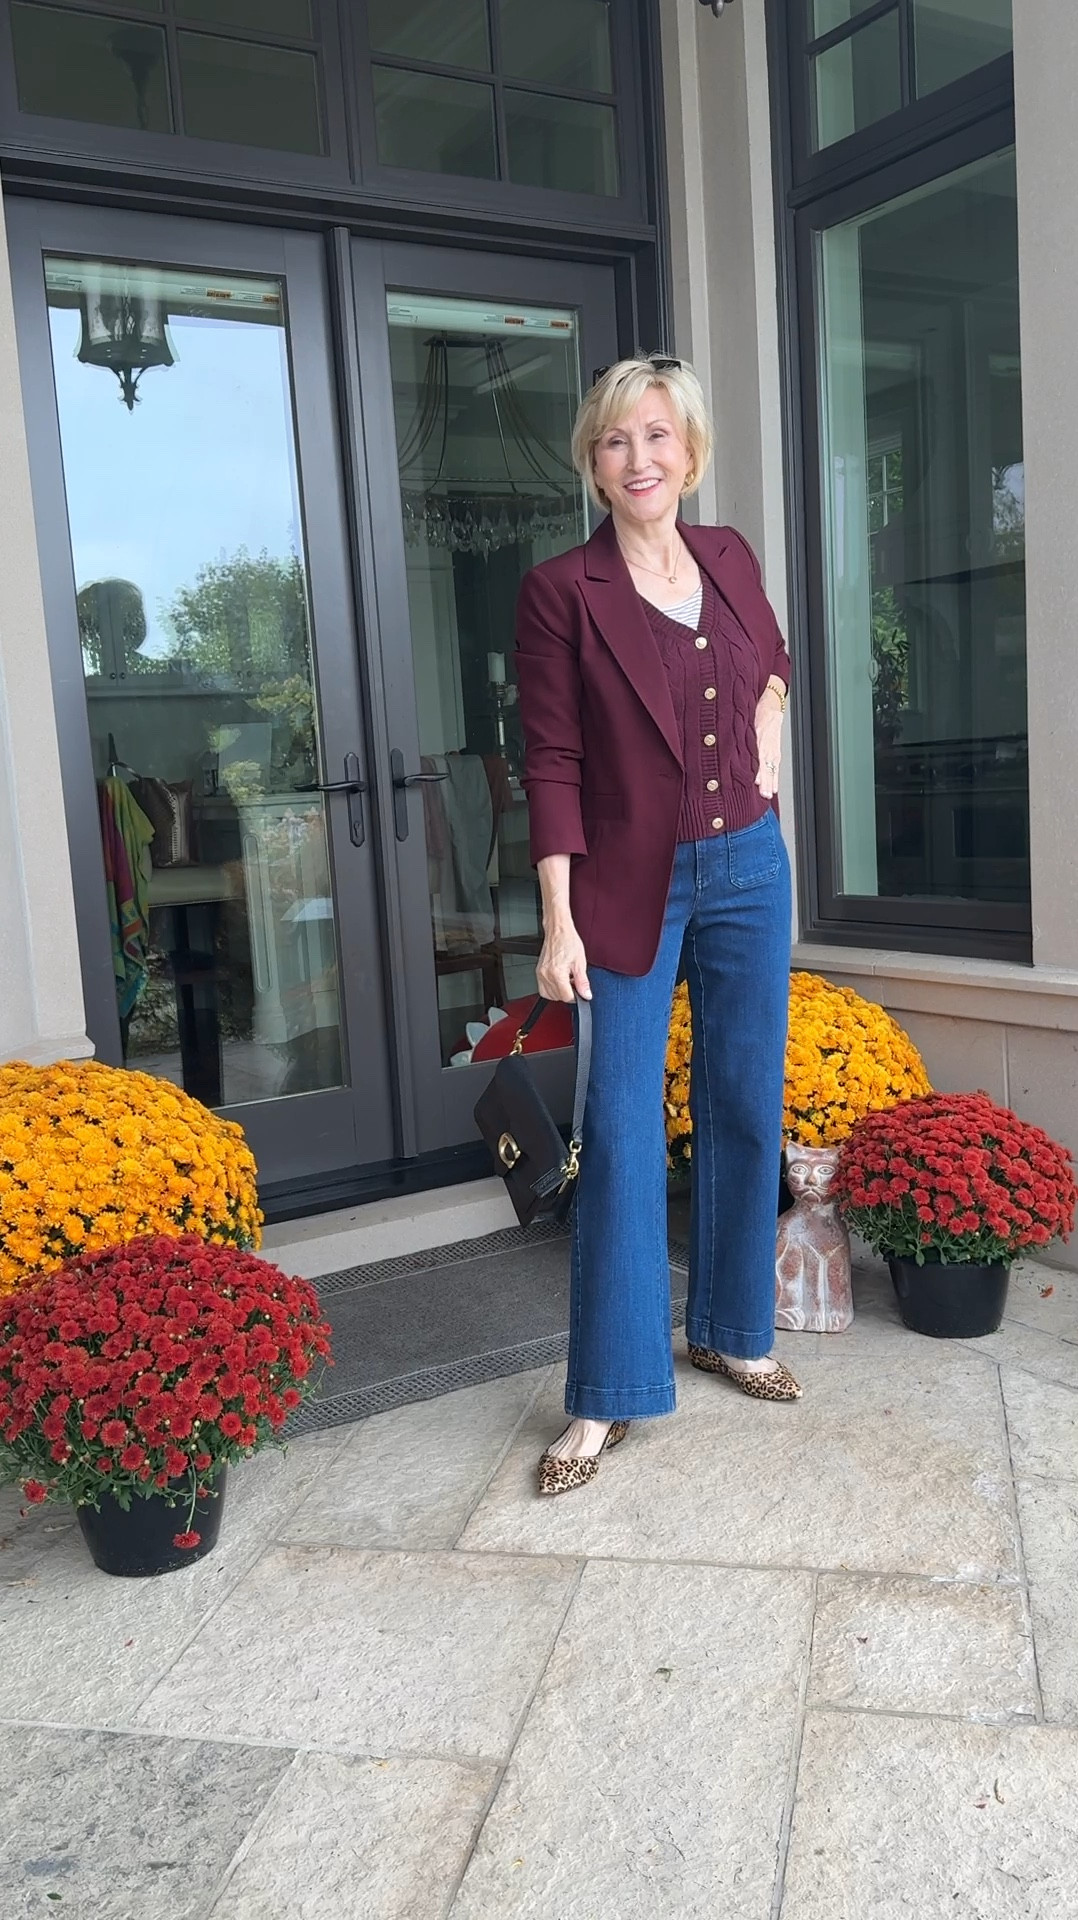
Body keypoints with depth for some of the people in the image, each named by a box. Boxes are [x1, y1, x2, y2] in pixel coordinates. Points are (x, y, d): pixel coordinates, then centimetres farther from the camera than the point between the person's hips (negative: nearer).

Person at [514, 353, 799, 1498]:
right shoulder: (560, 590, -8)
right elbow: (552, 766, -10)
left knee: (747, 1106, 13)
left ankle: (731, 1330, 32)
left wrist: (767, 740, 9)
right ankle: (607, 1399, 9)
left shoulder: (729, 559, 6)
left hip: (748, 868, 5)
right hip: (634, 886, -5)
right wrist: (558, 920, -15)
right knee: (621, 1132, -3)